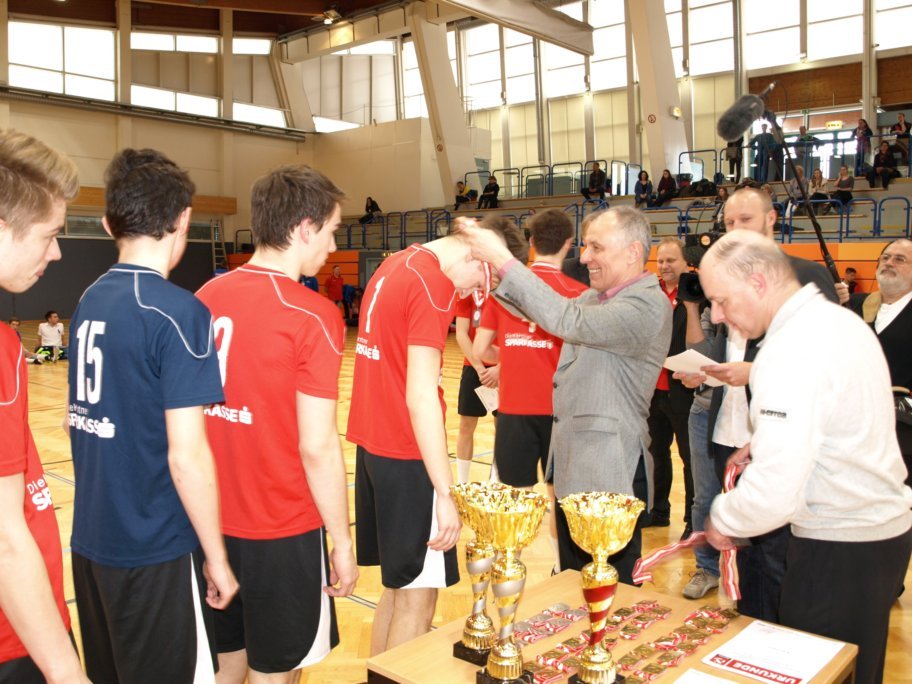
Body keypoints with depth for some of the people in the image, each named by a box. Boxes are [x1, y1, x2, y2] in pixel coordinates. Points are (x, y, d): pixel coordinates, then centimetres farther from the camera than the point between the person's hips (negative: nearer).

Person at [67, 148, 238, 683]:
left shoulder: (89, 301, 3)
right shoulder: (179, 313, -20)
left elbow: (87, 417, 12)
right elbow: (186, 455, -21)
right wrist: (216, 557, -11)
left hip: (92, 538, 7)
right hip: (154, 549, -7)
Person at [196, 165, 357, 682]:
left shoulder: (207, 297, 1)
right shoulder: (313, 316, -18)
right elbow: (318, 448, -19)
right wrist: (342, 542, -7)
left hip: (214, 519, 6)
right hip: (282, 527, -6)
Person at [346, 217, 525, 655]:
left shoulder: (396, 264, 11)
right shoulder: (434, 285, -16)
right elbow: (421, 396, -23)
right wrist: (445, 494, -21)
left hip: (373, 445, 9)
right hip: (407, 456, -9)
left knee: (398, 585, 20)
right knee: (416, 598, 3)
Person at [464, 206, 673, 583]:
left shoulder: (649, 305, -19)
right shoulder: (595, 298, 10)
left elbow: (568, 321, -30)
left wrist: (503, 259, -29)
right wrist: (491, 262, -1)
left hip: (610, 474, -8)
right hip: (573, 466, 8)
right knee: (573, 581, 21)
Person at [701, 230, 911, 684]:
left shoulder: (789, 353, -26)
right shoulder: (843, 321, 4)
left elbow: (773, 495, -31)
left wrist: (721, 520, -12)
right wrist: (763, 443, 8)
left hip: (839, 549, -9)